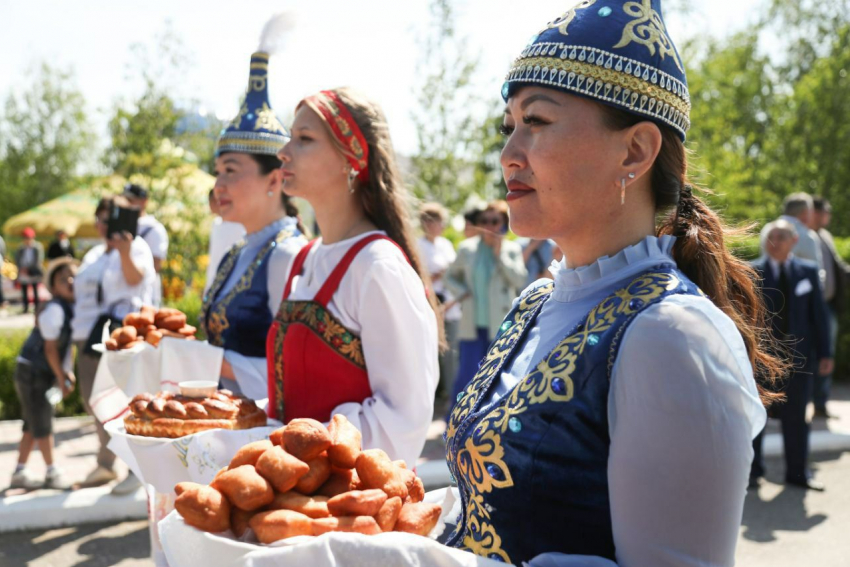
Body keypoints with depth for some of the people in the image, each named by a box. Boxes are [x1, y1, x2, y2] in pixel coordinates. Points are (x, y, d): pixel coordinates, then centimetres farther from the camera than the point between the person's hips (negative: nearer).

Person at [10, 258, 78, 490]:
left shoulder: (75, 308, 4)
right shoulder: (54, 310, -21)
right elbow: (50, 349, -20)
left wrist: (68, 372, 5)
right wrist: (62, 379, -13)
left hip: (46, 373, 9)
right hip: (32, 370, -9)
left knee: (34, 423, 13)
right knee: (42, 424, -1)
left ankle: (20, 473, 21)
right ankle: (52, 473, 8)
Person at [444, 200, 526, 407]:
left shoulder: (512, 249, 2)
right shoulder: (467, 248, 5)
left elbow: (520, 280, -10)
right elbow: (451, 276, 15)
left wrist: (500, 254, -12)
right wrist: (462, 293, -3)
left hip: (500, 326, 0)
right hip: (472, 325, 0)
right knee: (466, 376, -3)